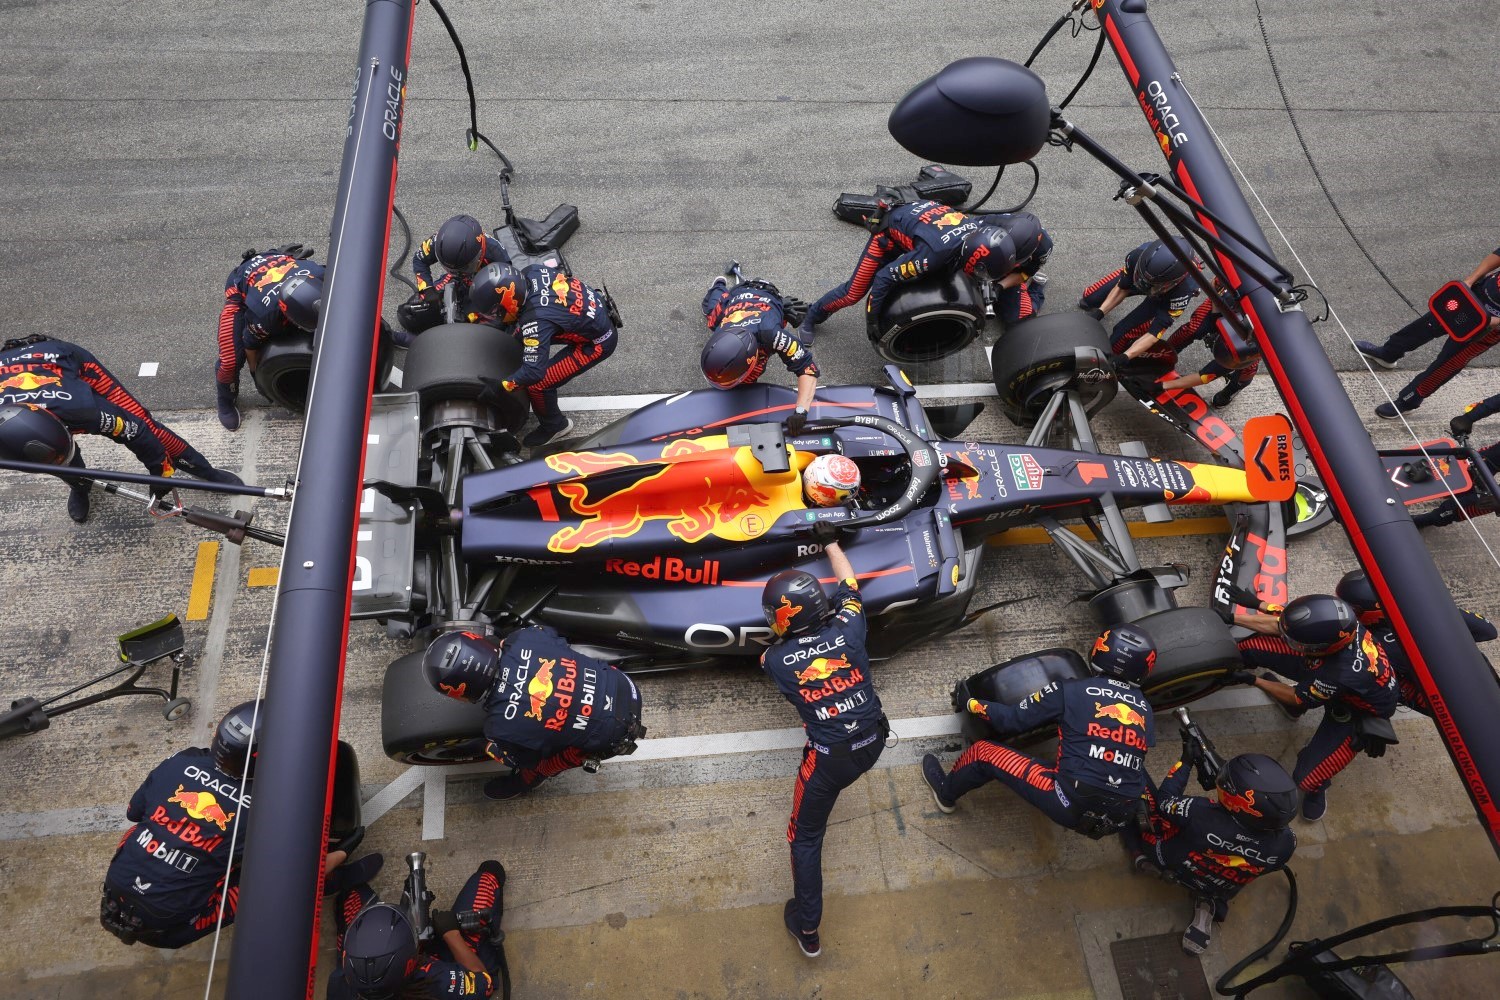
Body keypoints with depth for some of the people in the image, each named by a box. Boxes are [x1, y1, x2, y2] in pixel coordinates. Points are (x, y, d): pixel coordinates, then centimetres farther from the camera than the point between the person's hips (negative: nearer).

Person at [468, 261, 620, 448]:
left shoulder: (536, 321, -35)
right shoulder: (530, 271, -14)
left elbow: (535, 372, -32)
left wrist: (501, 386, -21)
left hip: (598, 342, -9)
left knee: (537, 384, -7)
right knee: (523, 338, 19)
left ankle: (554, 426, 20)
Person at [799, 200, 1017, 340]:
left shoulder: (978, 228, -26)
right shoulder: (935, 253, -43)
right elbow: (884, 278, -35)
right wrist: (872, 321, -24)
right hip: (890, 231, -6)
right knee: (854, 292, -4)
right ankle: (813, 316, 19)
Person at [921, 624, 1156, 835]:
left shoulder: (1069, 690, -6)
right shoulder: (1145, 708, 8)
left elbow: (1013, 720, 1)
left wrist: (972, 703, 19)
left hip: (1072, 805, -5)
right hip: (1121, 819, 5)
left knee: (985, 751, 11)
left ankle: (945, 793, 35)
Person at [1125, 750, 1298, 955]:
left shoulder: (1202, 813, -42)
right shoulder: (1285, 844, -30)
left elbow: (1165, 800, -20)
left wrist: (1186, 761, -10)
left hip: (1172, 864, -3)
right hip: (1220, 890, 3)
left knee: (1143, 790, 0)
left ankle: (1144, 855, 5)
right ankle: (1208, 905, 19)